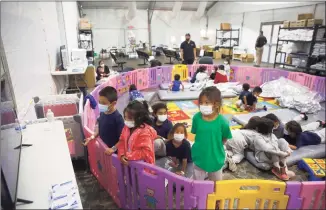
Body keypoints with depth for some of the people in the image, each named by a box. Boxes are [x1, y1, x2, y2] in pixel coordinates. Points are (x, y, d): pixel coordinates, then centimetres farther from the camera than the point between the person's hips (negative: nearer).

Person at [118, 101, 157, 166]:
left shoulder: (145, 132, -25)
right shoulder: (126, 128, 1)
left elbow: (146, 152, -28)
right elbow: (122, 143, 5)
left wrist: (130, 156, -25)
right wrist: (121, 155, -14)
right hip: (129, 163, 7)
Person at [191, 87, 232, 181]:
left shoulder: (222, 121, -24)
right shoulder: (197, 117, -18)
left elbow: (224, 139, -8)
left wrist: (214, 146, -9)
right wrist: (201, 145, -6)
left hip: (215, 157, -1)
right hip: (200, 156, 1)